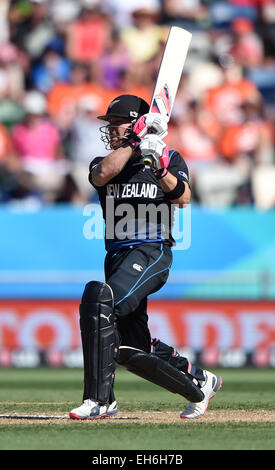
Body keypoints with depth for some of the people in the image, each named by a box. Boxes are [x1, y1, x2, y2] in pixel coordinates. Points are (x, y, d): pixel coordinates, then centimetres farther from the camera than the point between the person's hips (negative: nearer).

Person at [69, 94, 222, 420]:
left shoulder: (171, 159, 8)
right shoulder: (103, 162, 15)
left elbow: (182, 198, -9)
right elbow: (103, 173, -10)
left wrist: (160, 168, -24)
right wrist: (135, 143, -11)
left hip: (153, 253, -6)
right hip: (117, 256, 6)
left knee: (99, 297, -31)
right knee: (130, 350, 7)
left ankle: (99, 400, -34)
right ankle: (200, 384, 29)